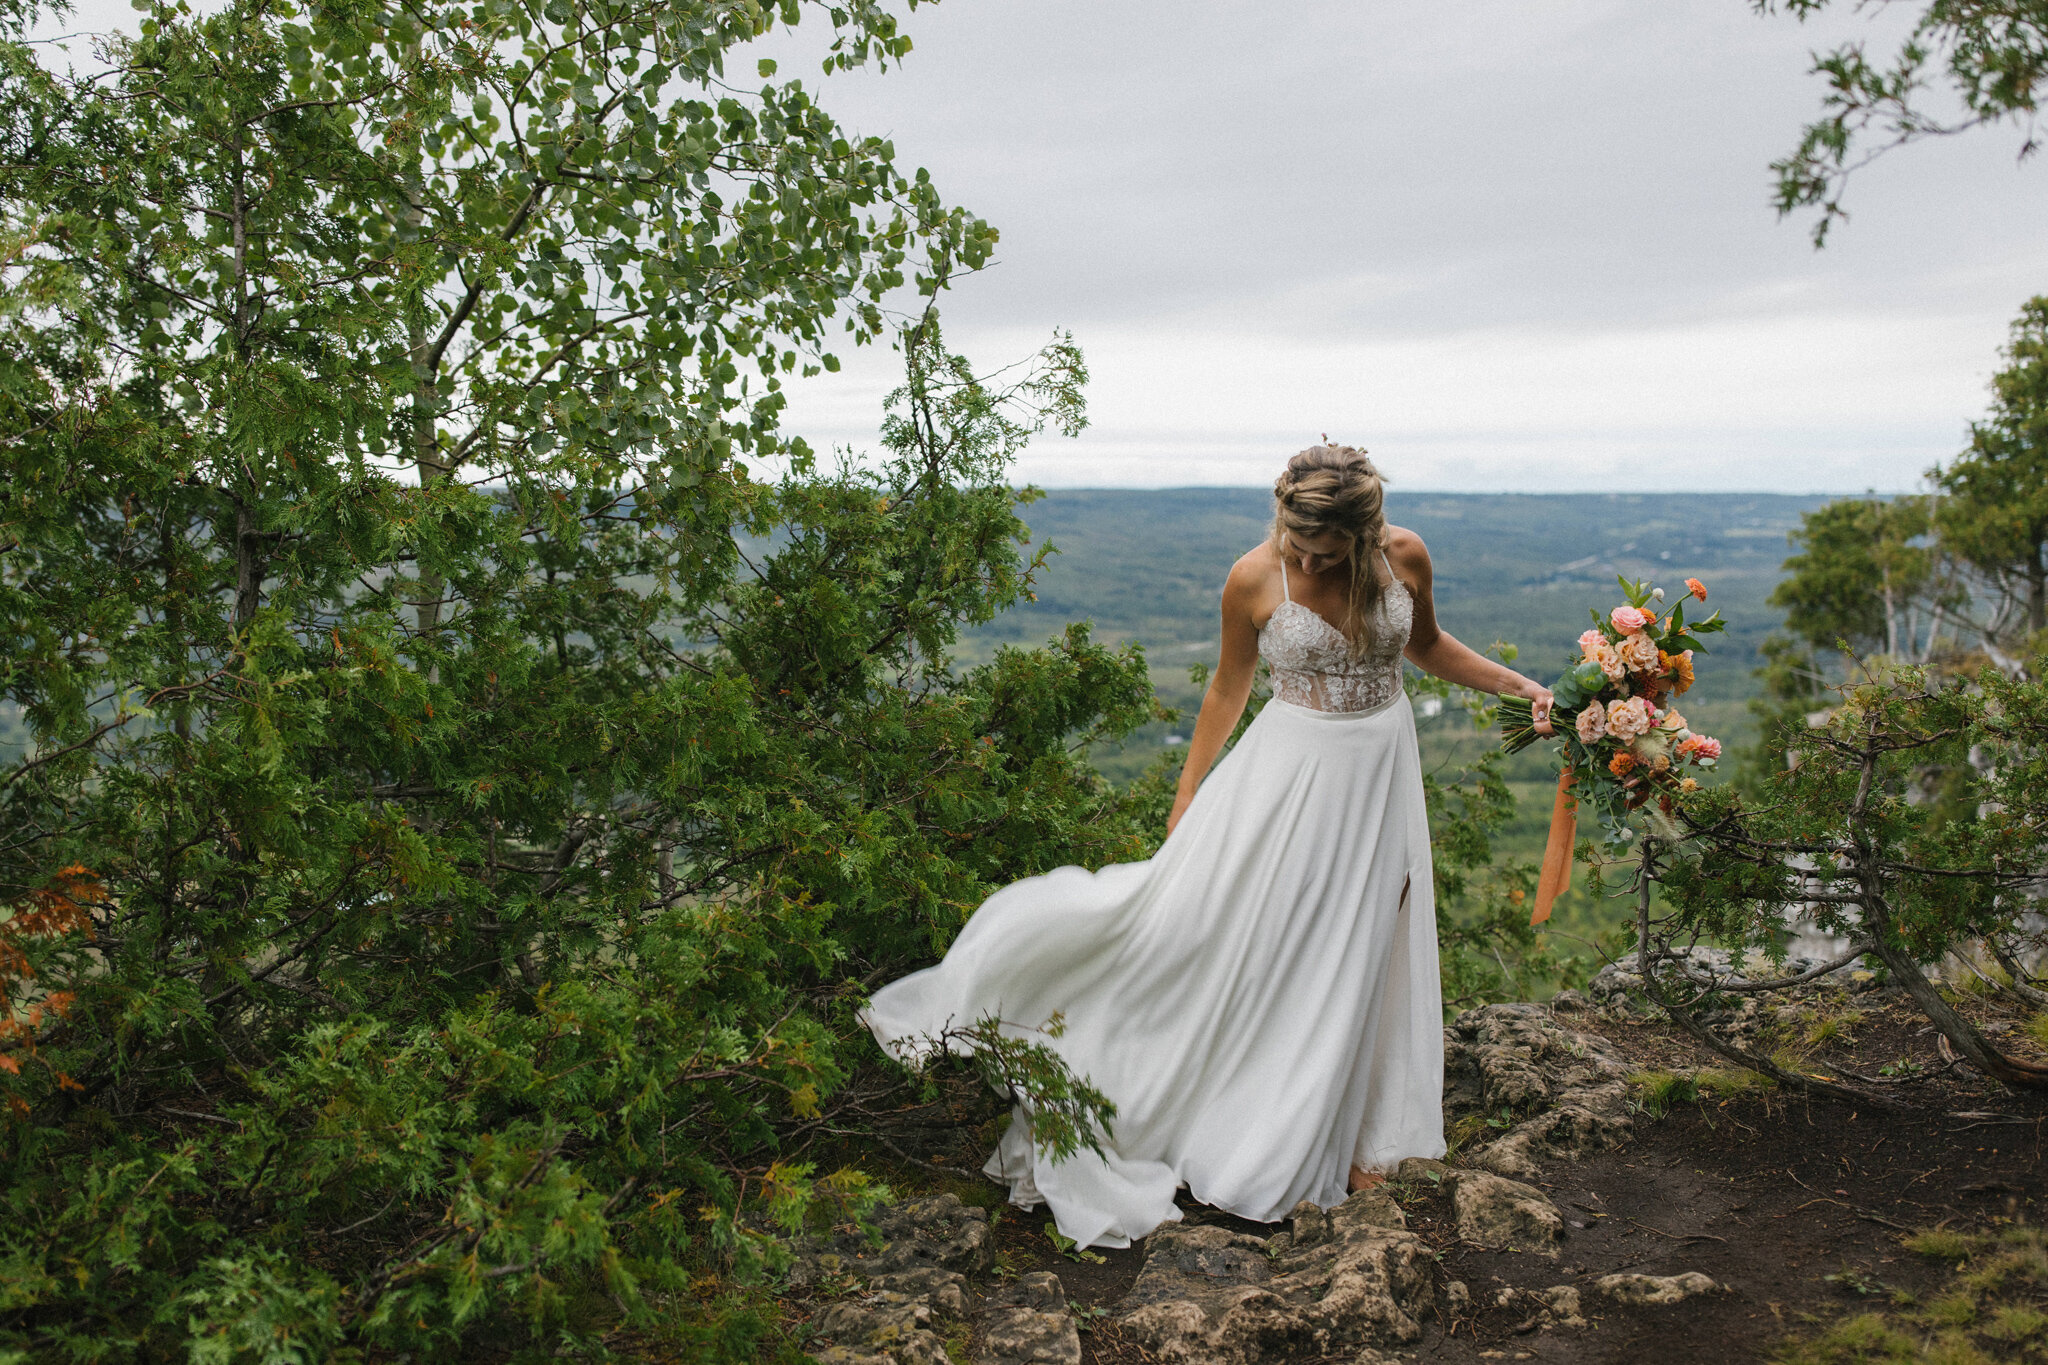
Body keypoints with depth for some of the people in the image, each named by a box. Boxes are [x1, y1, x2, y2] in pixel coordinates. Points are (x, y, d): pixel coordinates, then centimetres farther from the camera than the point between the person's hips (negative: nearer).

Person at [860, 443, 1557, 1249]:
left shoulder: (1405, 556, -8)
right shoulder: (1253, 581, -14)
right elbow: (1229, 685, -1)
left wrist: (1515, 683, 1)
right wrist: (1188, 792, 3)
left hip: (1380, 769, 3)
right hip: (1290, 764, -3)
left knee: (1355, 950, 11)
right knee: (1195, 899, -10)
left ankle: (1338, 1136, 28)